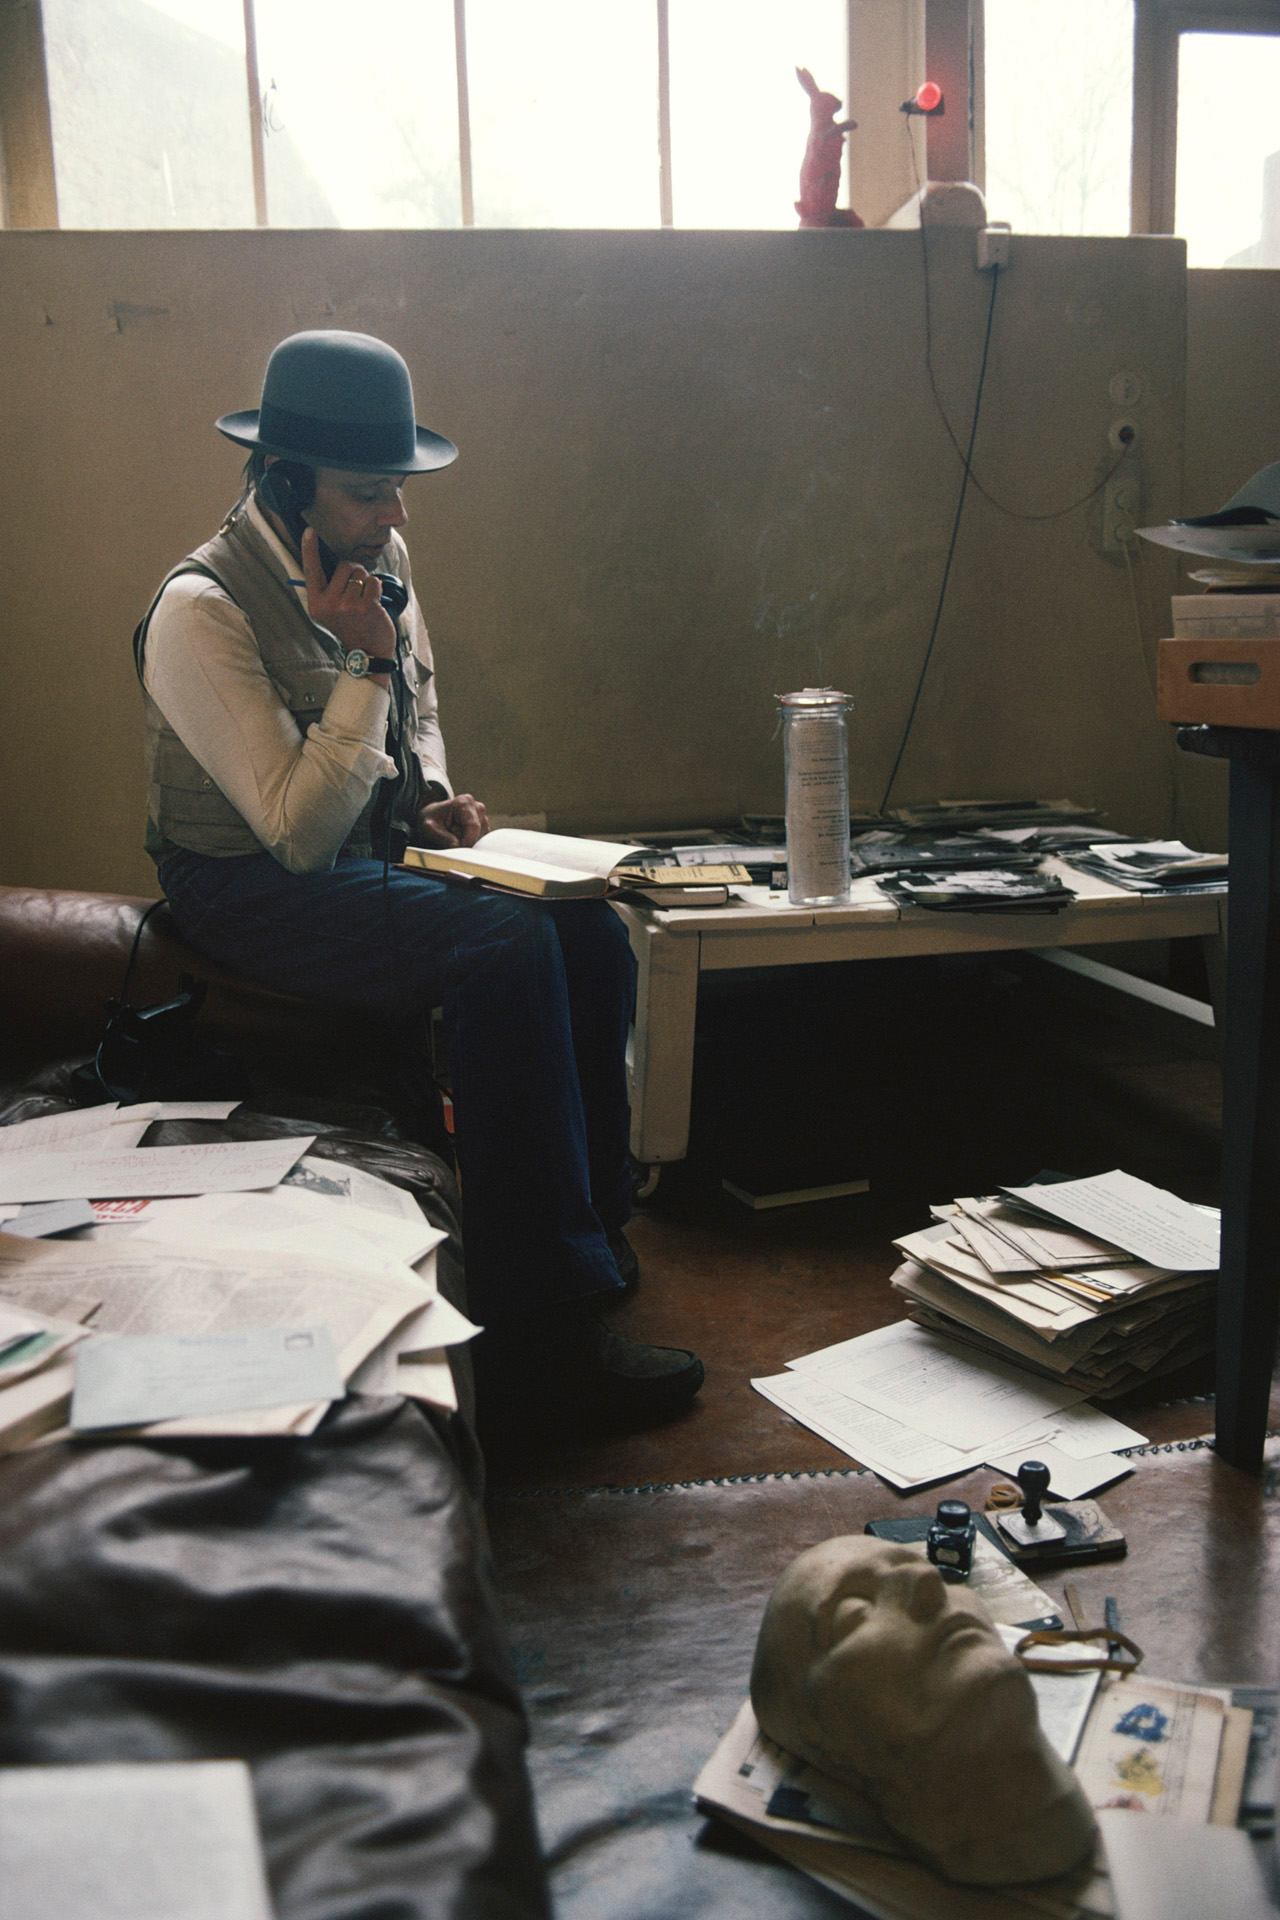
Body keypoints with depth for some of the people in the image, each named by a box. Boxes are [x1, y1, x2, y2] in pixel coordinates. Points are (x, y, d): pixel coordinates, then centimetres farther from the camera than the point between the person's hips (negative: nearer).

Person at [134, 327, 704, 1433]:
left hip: (376, 850, 8)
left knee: (591, 933, -16)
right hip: (255, 890, -7)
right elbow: (301, 832, -24)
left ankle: (594, 1231, 0)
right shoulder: (202, 614, -20)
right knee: (506, 951, -30)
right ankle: (541, 1333, -24)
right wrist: (366, 659, -25)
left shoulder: (380, 560, 4)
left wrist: (430, 794, 2)